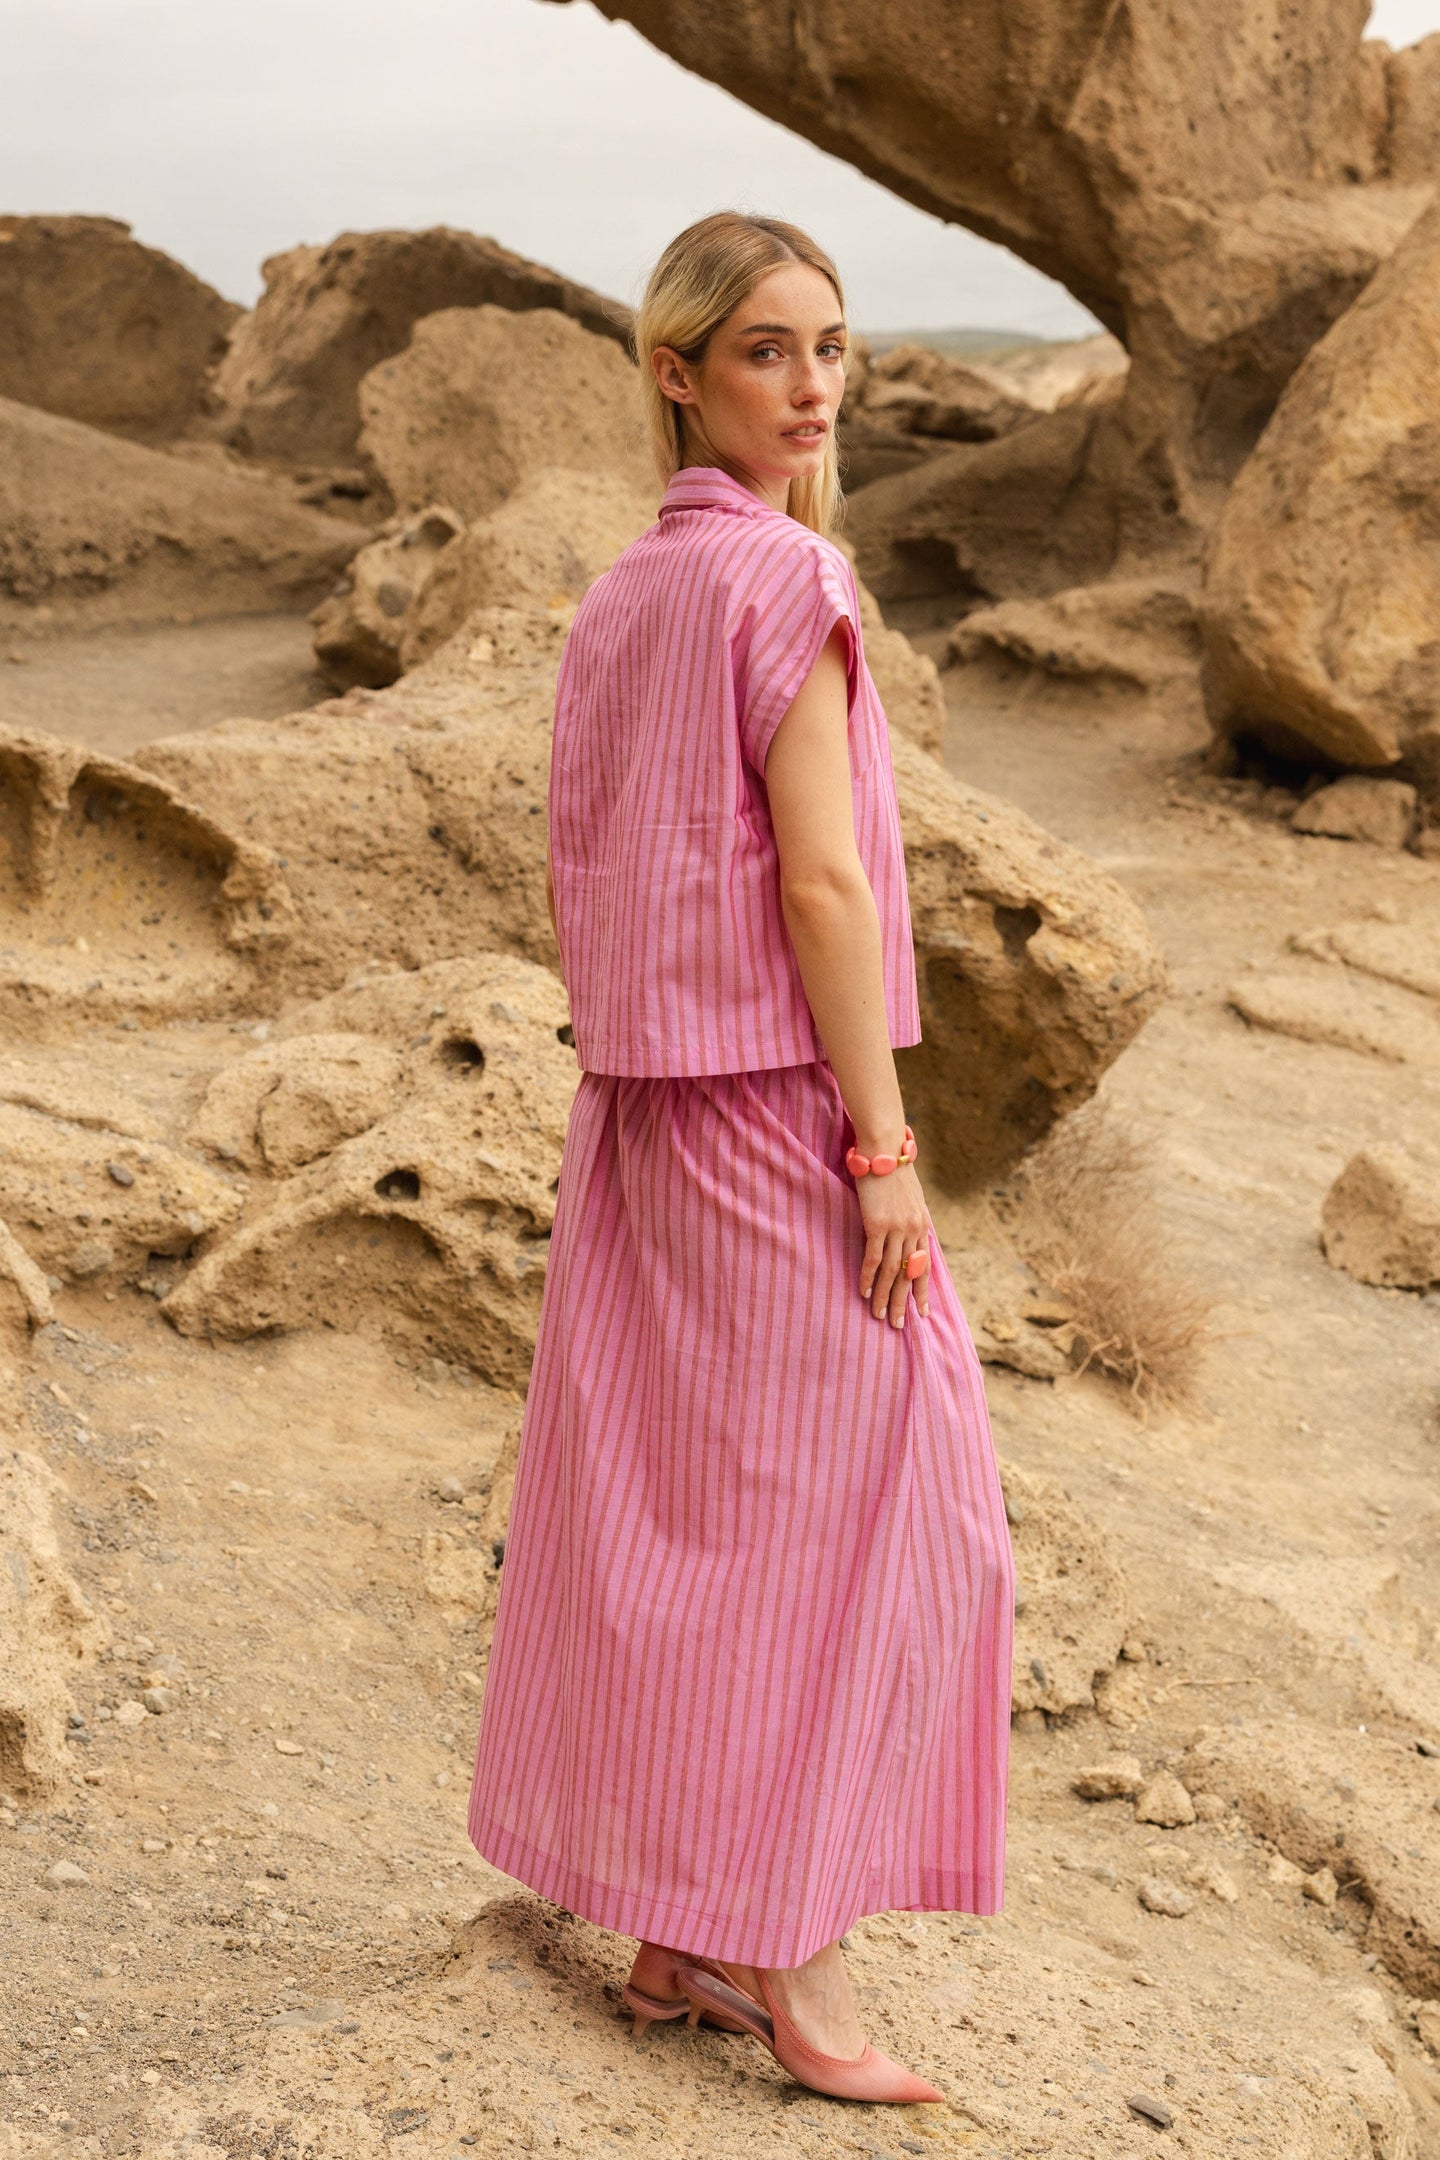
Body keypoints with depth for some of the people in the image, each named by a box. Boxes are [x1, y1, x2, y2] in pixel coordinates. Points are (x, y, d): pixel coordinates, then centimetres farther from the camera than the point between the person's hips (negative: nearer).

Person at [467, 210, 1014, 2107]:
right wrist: (882, 1145, -15)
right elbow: (822, 880, -18)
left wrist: (626, 1079, 19)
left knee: (664, 1506, 11)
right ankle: (795, 1959, 8)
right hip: (782, 1101, -8)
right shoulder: (786, 577, -14)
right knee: (856, 1511, 2)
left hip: (643, 1107, 8)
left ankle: (676, 1934, 21)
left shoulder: (616, 599, 10)